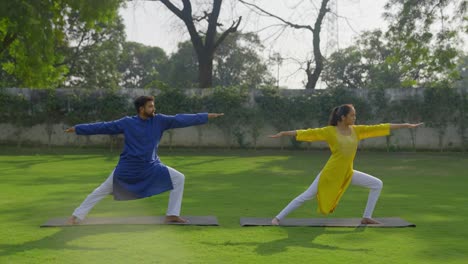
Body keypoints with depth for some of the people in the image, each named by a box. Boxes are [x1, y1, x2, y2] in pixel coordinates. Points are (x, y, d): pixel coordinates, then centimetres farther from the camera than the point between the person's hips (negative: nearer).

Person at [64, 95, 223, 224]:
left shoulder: (159, 120, -3)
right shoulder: (127, 122, -9)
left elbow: (180, 120, -7)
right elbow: (103, 127, -4)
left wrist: (207, 116, -10)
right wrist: (78, 129, -3)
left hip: (151, 167, 3)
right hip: (128, 168, -3)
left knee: (178, 179, -5)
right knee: (103, 190, 3)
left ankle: (172, 215, 3)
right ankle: (76, 216, 16)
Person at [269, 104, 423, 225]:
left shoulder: (356, 130, 1)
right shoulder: (329, 131, -12)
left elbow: (379, 128, 2)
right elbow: (307, 133, -13)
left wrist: (406, 125, 4)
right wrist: (283, 133, -16)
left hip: (348, 174, 6)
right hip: (330, 173, -5)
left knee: (377, 184, 1)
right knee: (306, 196, -5)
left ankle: (366, 217, 8)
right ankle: (278, 218, 5)